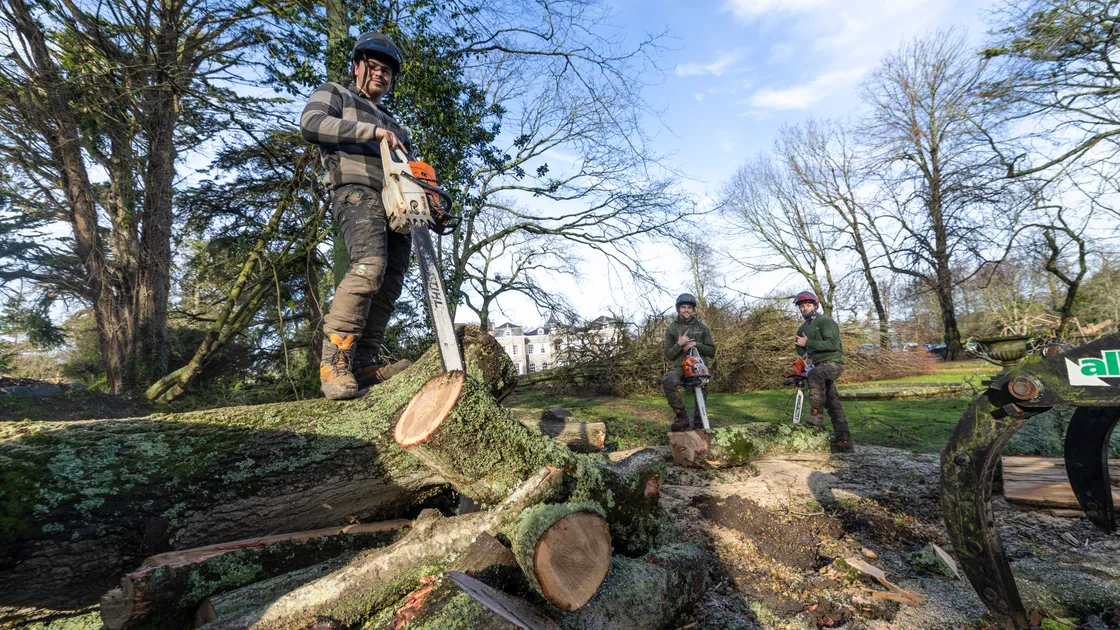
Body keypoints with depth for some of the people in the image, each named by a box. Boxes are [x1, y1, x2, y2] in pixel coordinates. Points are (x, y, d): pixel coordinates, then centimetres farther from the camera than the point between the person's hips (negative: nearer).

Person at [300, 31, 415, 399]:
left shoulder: (391, 122, 36)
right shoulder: (334, 94, 19)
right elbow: (311, 124, -3)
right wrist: (373, 131, -8)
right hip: (357, 192, -7)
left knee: (390, 281, -6)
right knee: (369, 265, -29)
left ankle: (365, 363, -8)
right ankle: (335, 362, -28)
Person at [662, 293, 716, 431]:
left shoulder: (702, 327, 11)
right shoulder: (672, 329, 8)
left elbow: (712, 351, 9)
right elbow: (668, 355, 6)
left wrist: (696, 344, -8)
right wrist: (679, 344, -13)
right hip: (680, 366, -2)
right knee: (668, 380, -32)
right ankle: (682, 417, -24)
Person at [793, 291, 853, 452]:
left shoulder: (825, 321, -10)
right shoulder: (803, 329, 14)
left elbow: (833, 344, -22)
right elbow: (800, 346, 27)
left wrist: (808, 343, -26)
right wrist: (804, 353, 4)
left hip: (833, 363, -8)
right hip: (819, 365, 8)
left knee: (814, 374, -37)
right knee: (833, 404, 7)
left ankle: (816, 412, -26)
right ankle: (843, 440, 11)